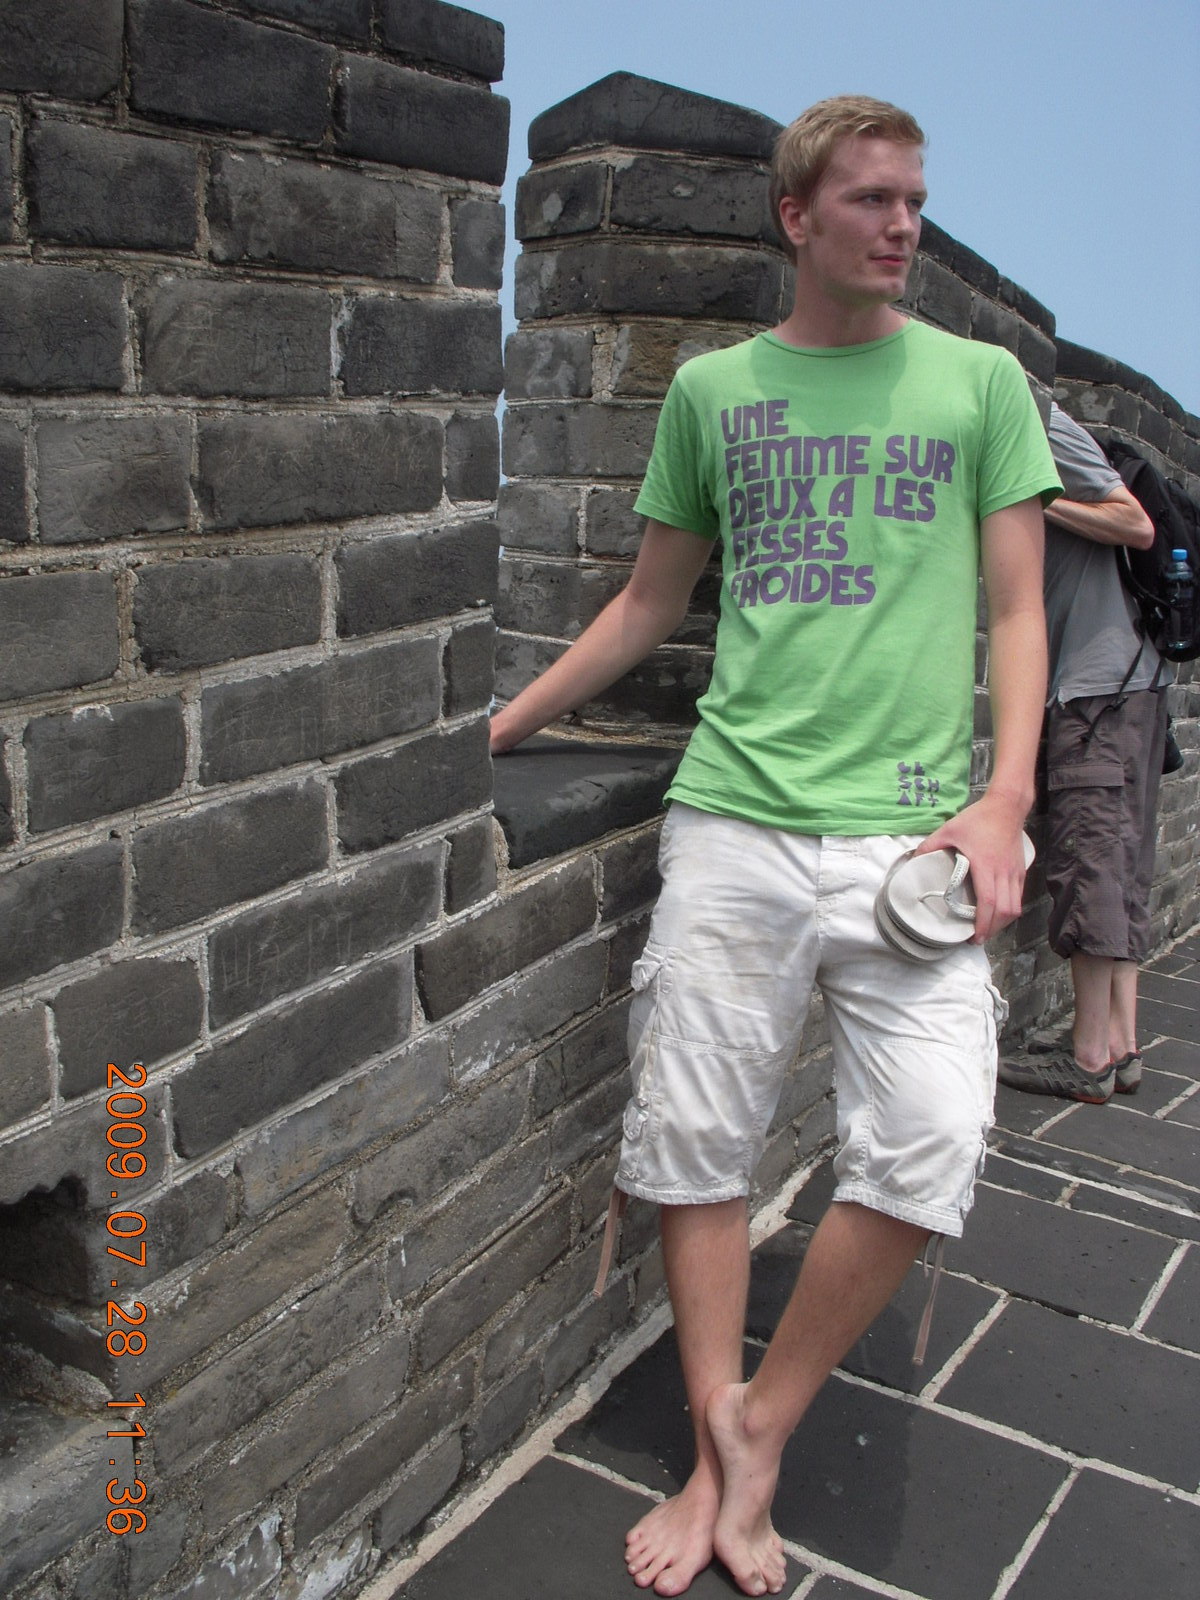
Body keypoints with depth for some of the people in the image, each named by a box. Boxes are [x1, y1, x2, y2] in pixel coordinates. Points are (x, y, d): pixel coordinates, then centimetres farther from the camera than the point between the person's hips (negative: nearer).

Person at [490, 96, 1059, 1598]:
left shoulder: (978, 381, 9)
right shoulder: (711, 389, 12)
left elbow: (1018, 613, 6)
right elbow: (650, 600, 19)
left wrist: (1001, 802, -8)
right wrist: (500, 727, 18)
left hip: (906, 830, -1)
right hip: (735, 817, 1)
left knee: (928, 1146, -11)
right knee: (694, 1136, 2)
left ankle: (757, 1426, 12)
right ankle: (720, 1460, 20)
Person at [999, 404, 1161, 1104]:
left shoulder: (1051, 430, -4)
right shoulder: (1038, 446, 22)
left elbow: (1138, 526, -11)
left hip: (1100, 684, -10)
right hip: (1133, 683, 10)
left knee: (1089, 861, -8)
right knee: (1121, 867, 7)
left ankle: (1090, 1060, -5)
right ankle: (1122, 1046, 10)